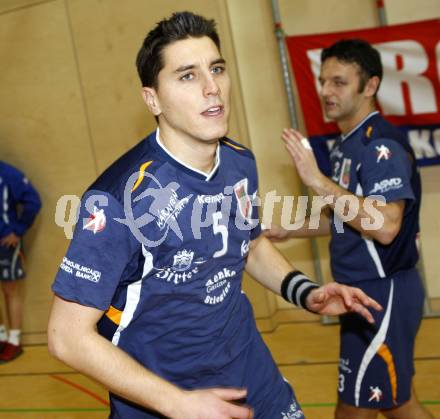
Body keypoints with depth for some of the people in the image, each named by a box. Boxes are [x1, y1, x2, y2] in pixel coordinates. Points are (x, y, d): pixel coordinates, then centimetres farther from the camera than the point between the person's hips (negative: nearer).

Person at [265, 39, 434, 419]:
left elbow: (385, 226, -31)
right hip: (365, 293, 10)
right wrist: (287, 231, 17)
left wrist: (317, 180, -31)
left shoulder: (382, 145, -18)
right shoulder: (347, 144, 11)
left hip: (383, 295, -10)